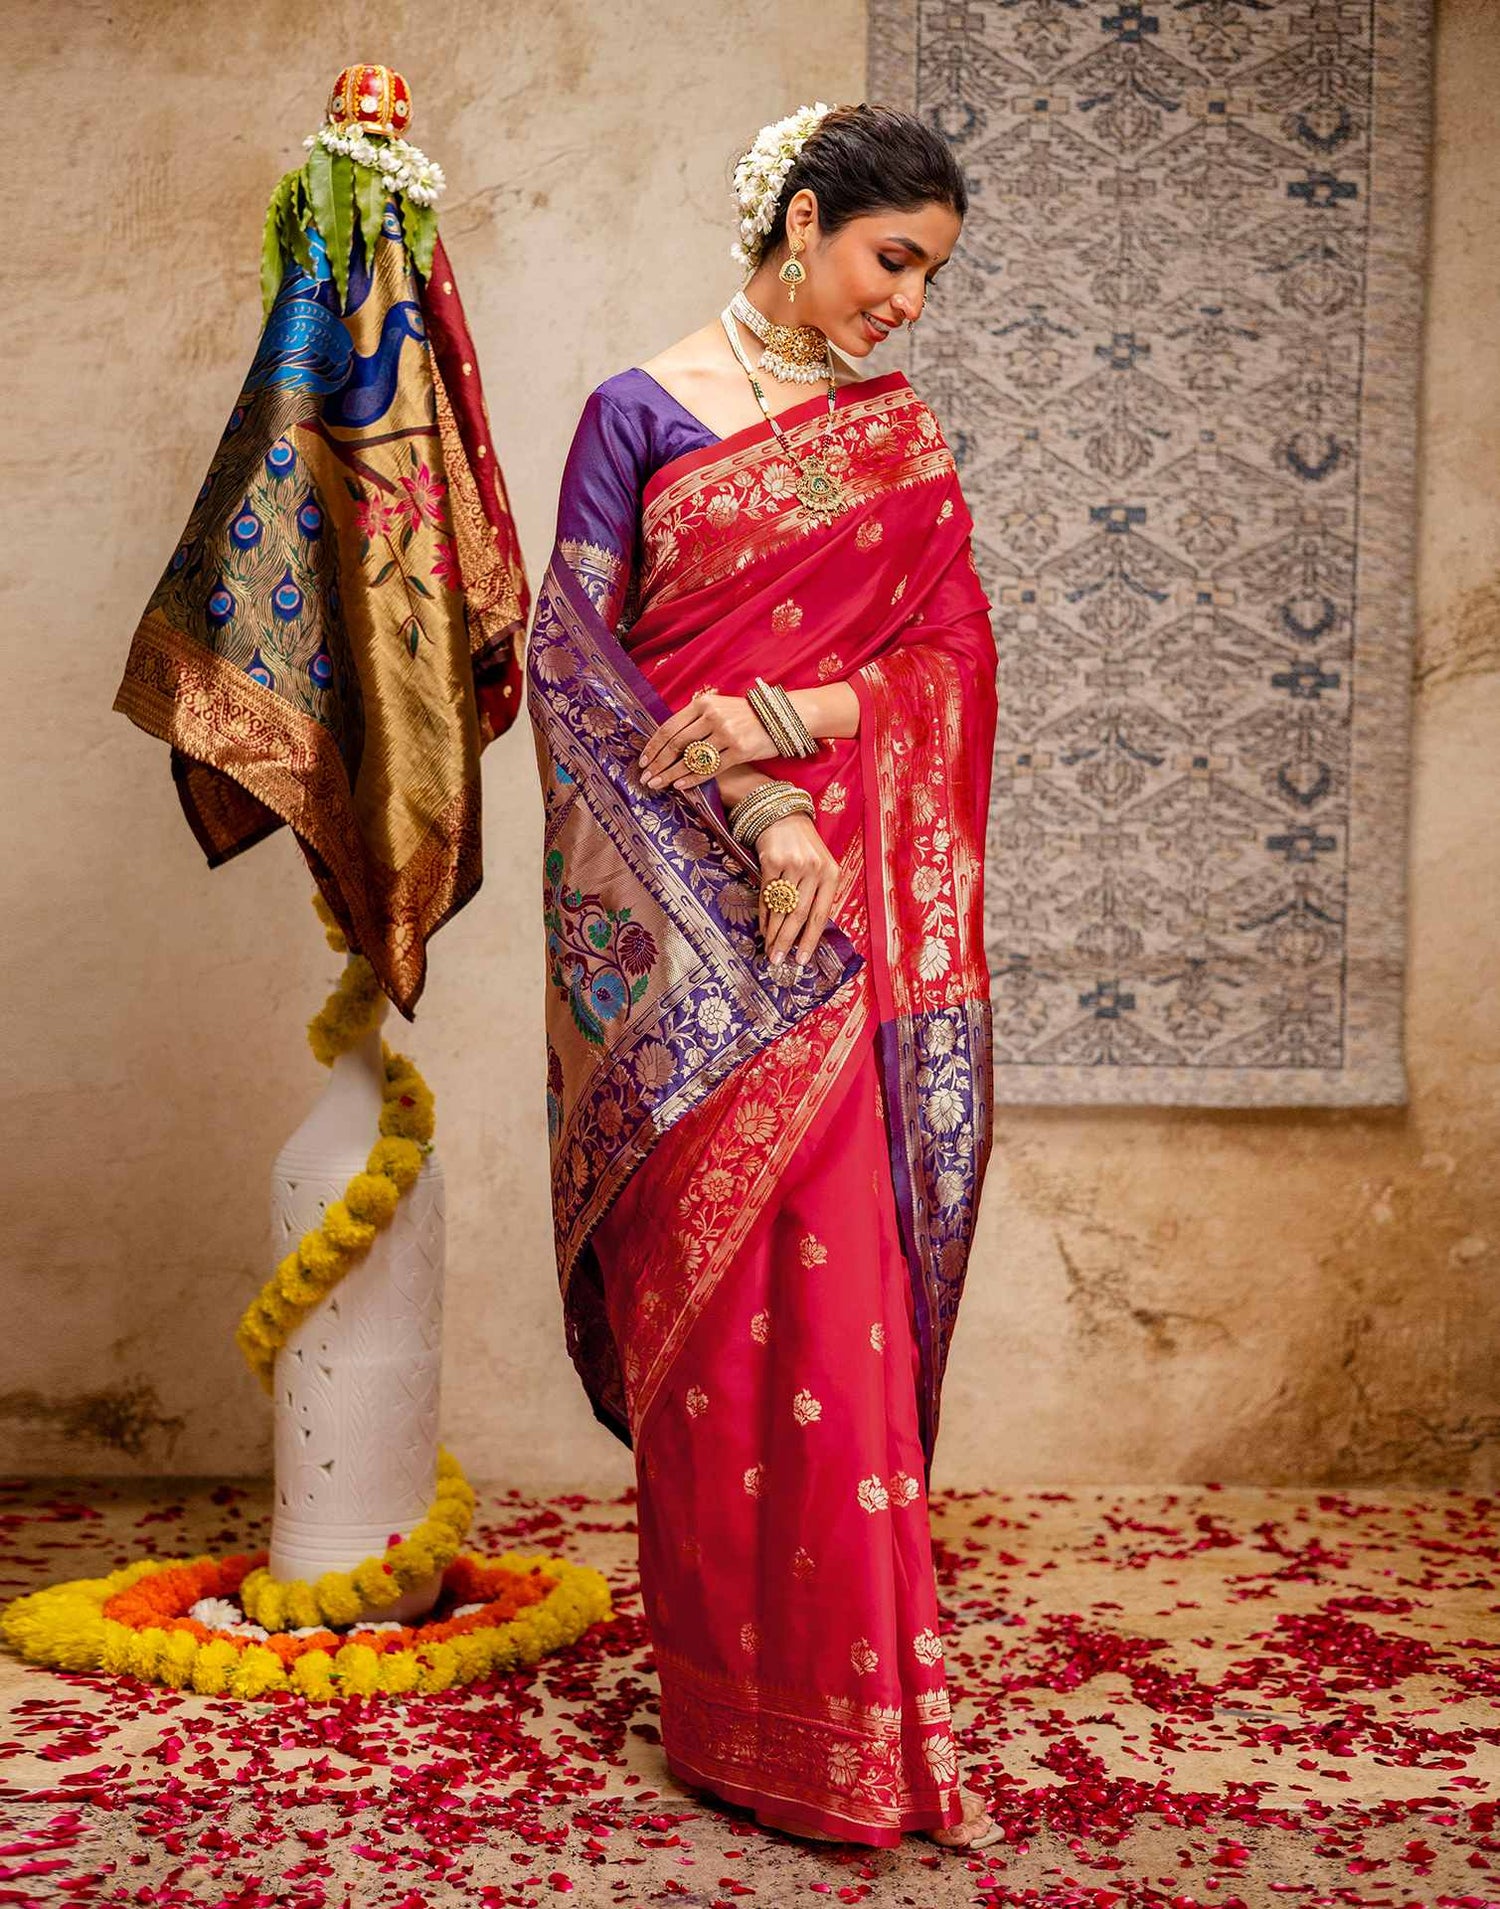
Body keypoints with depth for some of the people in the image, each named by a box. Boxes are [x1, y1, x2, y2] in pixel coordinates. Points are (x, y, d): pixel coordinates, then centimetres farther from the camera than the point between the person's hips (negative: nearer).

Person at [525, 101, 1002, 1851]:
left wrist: (778, 723, -12)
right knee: (712, 1279, 0)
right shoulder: (642, 412, 3)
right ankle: (744, 1704, 12)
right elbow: (568, 653, -3)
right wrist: (753, 819, -13)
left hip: (850, 908, 3)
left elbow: (947, 653, 6)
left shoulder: (900, 434, 14)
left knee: (838, 1281, 0)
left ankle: (846, 1685, 11)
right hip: (686, 911, -3)